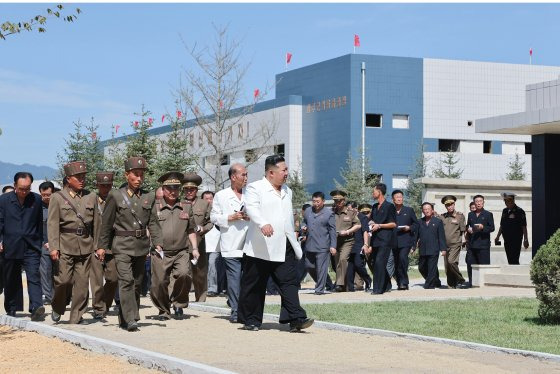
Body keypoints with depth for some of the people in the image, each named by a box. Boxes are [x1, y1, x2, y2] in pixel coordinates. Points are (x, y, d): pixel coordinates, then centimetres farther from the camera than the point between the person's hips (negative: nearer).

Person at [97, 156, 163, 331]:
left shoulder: (149, 197, 9)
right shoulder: (115, 195, 0)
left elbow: (153, 222, 8)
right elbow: (106, 223, 4)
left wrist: (158, 243, -5)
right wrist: (102, 246, 3)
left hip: (141, 245, 4)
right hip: (122, 245, -4)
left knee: (137, 283, 8)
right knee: (126, 280, -16)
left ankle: (124, 319, 18)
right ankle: (130, 319, -20)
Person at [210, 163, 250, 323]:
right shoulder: (221, 196, 7)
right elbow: (214, 217, 5)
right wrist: (231, 218, -8)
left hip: (249, 243, 3)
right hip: (231, 245, -3)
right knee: (234, 278, -6)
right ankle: (235, 311, -1)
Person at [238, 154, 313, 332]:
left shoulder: (287, 191, 20)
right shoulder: (255, 188, -2)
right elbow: (252, 208, -20)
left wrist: (293, 238, 26)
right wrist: (263, 224, -37)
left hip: (284, 248, 5)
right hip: (261, 248, -5)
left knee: (289, 281, -6)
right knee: (254, 285, 2)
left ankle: (296, 319, -12)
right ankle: (250, 320, 12)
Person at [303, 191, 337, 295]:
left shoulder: (329, 213, -2)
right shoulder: (307, 211, 10)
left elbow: (332, 230, -3)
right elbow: (304, 222, 27)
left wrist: (333, 246, -8)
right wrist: (304, 227, 1)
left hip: (323, 246, -5)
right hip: (309, 245, 5)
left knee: (321, 268, -4)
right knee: (309, 266, 10)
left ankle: (320, 289, 4)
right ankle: (320, 283, 31)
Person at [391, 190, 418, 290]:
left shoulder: (409, 210, 10)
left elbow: (416, 224, 12)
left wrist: (409, 228, -5)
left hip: (406, 241, -2)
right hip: (394, 241, 2)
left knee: (403, 258, -22)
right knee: (397, 263, 5)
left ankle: (404, 282, -15)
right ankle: (400, 283, 15)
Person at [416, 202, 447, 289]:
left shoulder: (438, 221, 3)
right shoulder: (420, 222, 11)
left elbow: (441, 236, 0)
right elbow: (416, 235, 12)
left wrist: (443, 249, -6)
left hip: (433, 250, -4)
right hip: (423, 251, 4)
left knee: (432, 269, -7)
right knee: (422, 268, 9)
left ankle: (429, 286, -2)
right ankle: (436, 282, 26)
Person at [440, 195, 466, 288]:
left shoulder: (460, 215, 2)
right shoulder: (442, 217, 11)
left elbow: (463, 229, 0)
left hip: (455, 243, -4)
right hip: (446, 245, 4)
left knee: (451, 261, -23)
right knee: (447, 266, 3)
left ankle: (460, 279, -5)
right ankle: (451, 285, 13)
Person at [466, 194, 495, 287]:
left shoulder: (488, 214, 6)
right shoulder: (471, 215, 19)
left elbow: (492, 228, -1)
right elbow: (467, 226, 25)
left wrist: (483, 227, -17)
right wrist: (468, 229, 2)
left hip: (483, 245, -4)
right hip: (472, 244, 4)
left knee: (484, 264, -6)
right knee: (470, 264, 1)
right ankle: (471, 283, 8)